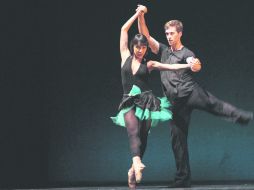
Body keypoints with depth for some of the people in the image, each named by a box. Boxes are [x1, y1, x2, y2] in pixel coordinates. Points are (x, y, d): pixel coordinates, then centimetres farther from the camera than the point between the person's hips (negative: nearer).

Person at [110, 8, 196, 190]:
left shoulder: (149, 65, 9)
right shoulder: (125, 57, 9)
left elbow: (170, 66, 1)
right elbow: (124, 29, 10)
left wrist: (189, 65, -13)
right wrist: (138, 14, 12)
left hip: (146, 102, 1)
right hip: (129, 102, -1)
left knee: (143, 137, -2)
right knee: (134, 132, -24)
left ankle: (133, 170, 10)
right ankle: (137, 162, -47)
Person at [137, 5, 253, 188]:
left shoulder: (186, 53, 6)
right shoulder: (163, 51, 21)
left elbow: (194, 65, -16)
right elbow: (146, 36, 16)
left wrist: (196, 65, -41)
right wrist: (141, 16, 3)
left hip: (190, 91, -4)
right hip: (176, 102, 4)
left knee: (216, 106, -29)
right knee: (177, 138, 1)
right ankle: (183, 178, 3)